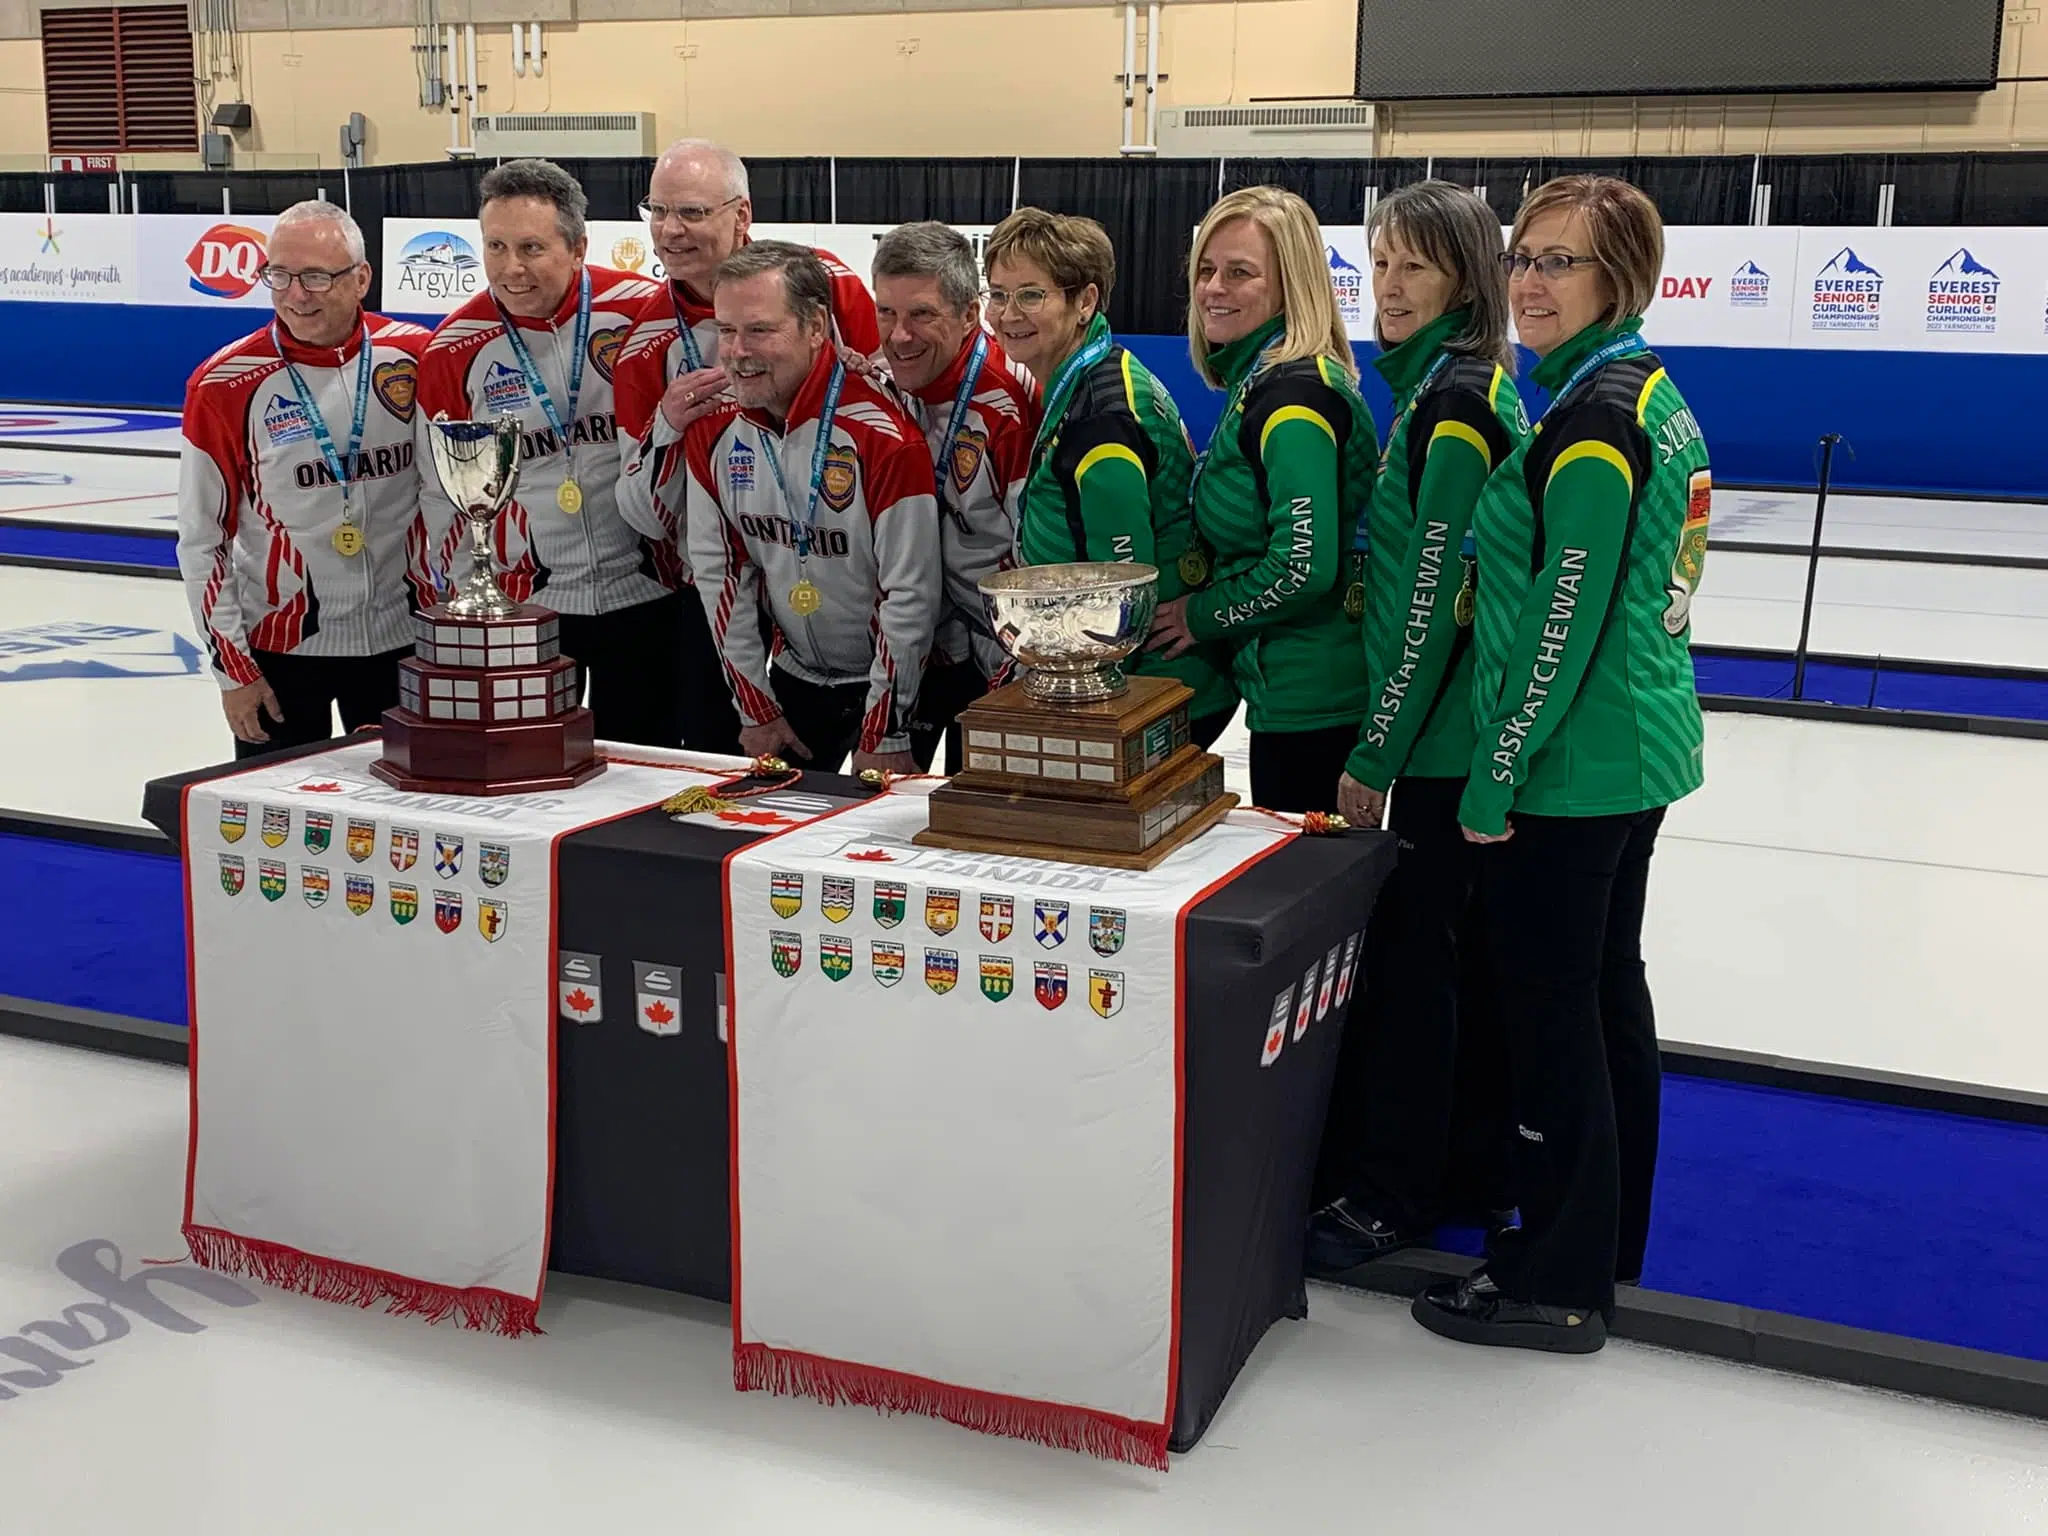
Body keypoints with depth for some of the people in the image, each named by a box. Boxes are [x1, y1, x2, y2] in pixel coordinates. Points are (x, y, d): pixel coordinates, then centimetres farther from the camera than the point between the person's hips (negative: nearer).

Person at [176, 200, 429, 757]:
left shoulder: (416, 357, -4)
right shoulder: (225, 386, -9)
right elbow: (200, 541, -3)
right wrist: (232, 668, -4)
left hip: (399, 641, 2)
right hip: (278, 646, -2)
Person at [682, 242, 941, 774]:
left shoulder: (882, 436, -24)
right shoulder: (712, 430, -7)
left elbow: (911, 594, -21)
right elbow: (718, 570, 0)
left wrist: (885, 736, -17)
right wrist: (755, 708, 0)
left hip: (889, 682, -5)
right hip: (793, 678, 5)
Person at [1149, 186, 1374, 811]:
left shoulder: (1295, 394, -17)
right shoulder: (1258, 379, 14)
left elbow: (1305, 566, -24)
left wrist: (1201, 615, -11)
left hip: (1311, 702, -10)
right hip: (1296, 691, 10)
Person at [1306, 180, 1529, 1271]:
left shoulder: (1453, 403, -17)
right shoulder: (1462, 385, 12)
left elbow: (1432, 595, -19)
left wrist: (1375, 751, -15)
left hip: (1446, 728, -10)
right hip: (1469, 725, 10)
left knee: (1412, 945, 0)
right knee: (1462, 941, 16)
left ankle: (1391, 1189, 13)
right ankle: (1483, 1169, 29)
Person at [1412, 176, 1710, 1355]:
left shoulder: (1592, 417, -19)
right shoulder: (1651, 391, 11)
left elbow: (1563, 621, -21)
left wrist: (1496, 777, -16)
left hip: (1573, 763, -10)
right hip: (1642, 739, 10)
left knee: (1549, 1003, 0)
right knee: (1608, 984, 18)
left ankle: (1561, 1283, 12)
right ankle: (1610, 1238, 33)